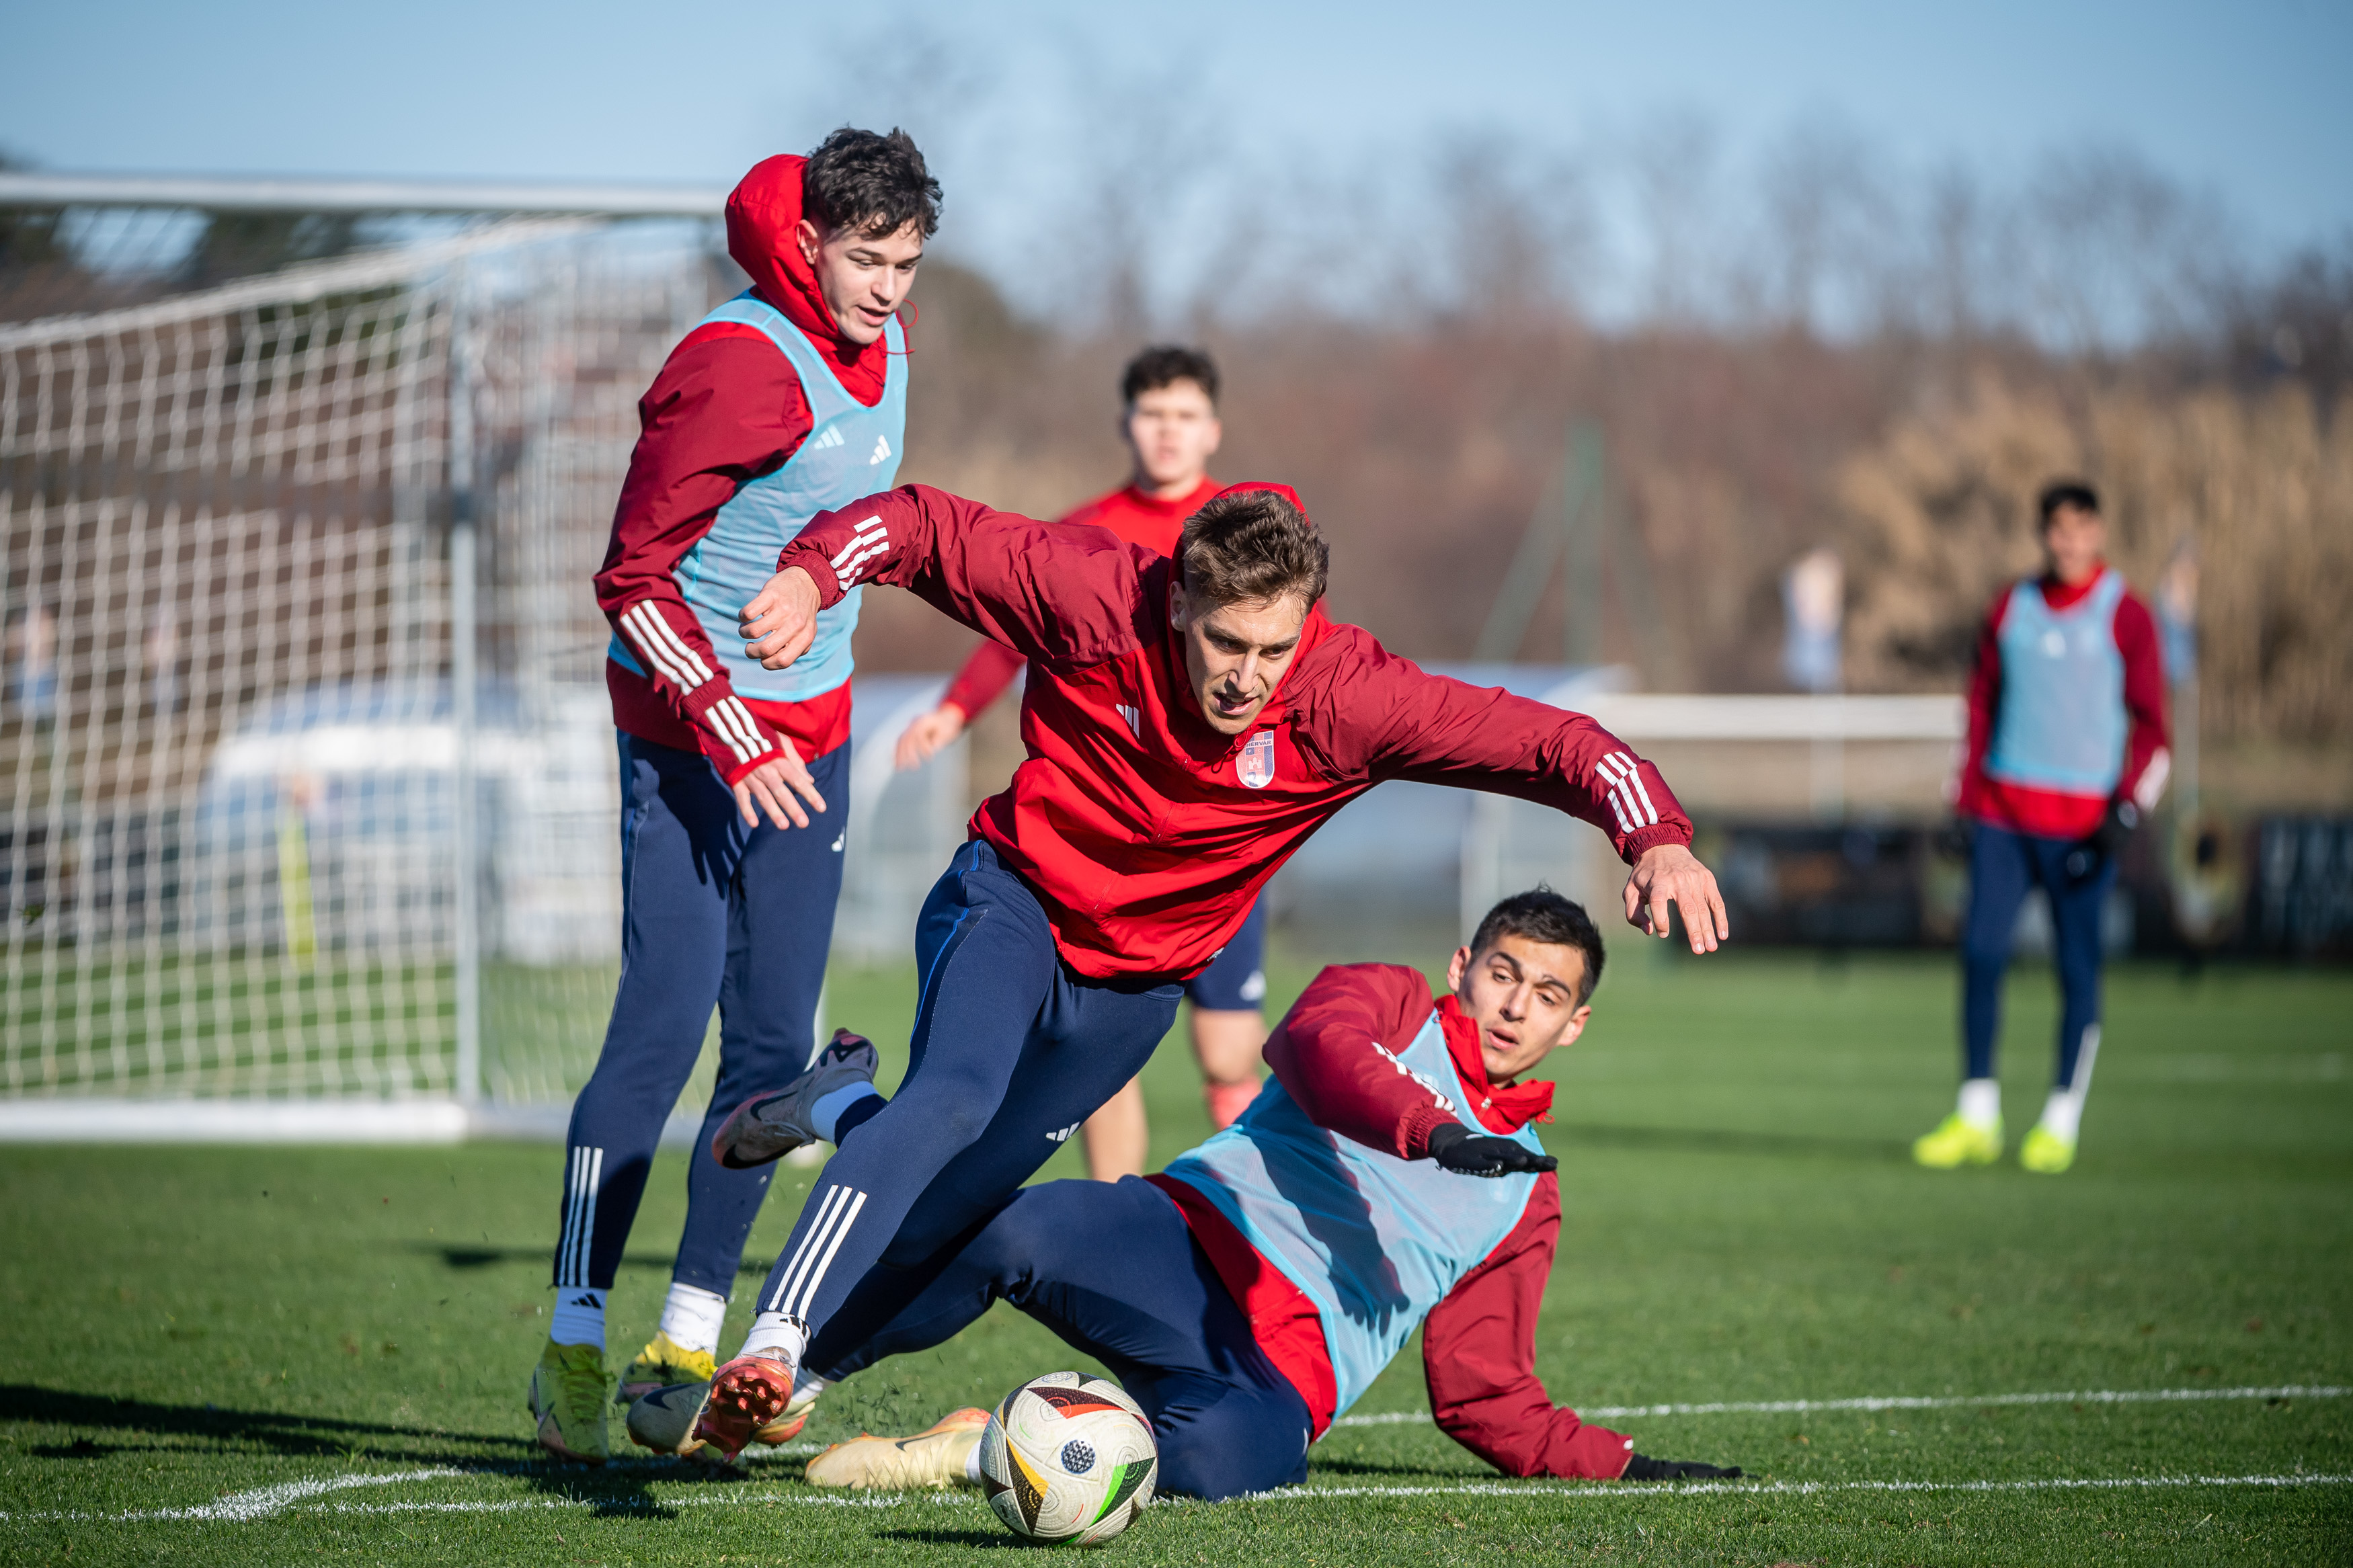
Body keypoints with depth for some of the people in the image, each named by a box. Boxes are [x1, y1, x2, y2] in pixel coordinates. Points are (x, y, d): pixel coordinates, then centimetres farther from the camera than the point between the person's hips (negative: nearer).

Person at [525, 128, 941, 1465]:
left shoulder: (885, 346, 7)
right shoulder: (740, 364, -19)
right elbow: (634, 575, -18)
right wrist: (730, 729, -23)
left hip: (809, 729, 8)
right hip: (691, 728, -8)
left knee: (775, 1040, 6)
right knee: (666, 1024, -12)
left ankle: (690, 1338, 13)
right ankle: (575, 1343, -5)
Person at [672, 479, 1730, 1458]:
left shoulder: (1346, 698, -23)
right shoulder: (1097, 599, -24)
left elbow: (1550, 744, -25)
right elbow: (919, 527, -15)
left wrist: (1656, 839, -41)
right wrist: (811, 576, -33)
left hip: (1133, 987, 3)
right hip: (1014, 901, -3)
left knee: (943, 1208, 6)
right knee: (954, 1100, -32)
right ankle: (770, 1347, -34)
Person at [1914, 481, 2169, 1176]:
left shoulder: (2124, 615, -1)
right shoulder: (2011, 607, 10)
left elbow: (2152, 724, -1)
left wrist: (2129, 810, -11)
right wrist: (1970, 796, 9)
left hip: (2082, 821, -3)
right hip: (2003, 809, 3)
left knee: (2077, 968, -2)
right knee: (1981, 953, -3)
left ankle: (2061, 1124, 6)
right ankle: (1977, 1116, 3)